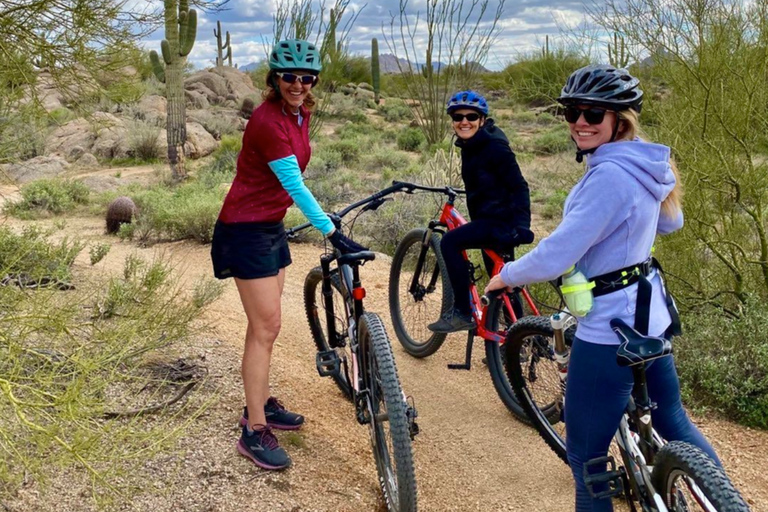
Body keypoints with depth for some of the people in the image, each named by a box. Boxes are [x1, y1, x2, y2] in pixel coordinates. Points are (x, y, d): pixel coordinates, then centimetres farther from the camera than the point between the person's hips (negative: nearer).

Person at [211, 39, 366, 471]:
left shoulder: (301, 114, 5)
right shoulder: (268, 120, -23)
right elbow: (295, 186, -27)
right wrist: (333, 233, -29)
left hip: (272, 226, 9)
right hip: (246, 230, -9)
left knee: (266, 324, 17)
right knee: (266, 327, -7)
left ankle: (261, 403, 32)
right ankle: (255, 432, 2)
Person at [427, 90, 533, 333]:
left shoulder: (495, 147, -16)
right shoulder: (469, 147, 10)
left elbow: (519, 187, -17)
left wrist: (521, 226, -25)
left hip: (501, 221, -10)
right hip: (487, 220, 10)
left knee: (450, 242, -21)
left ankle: (462, 312, -15)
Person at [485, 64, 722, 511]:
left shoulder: (609, 174, -25)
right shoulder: (645, 164, 4)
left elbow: (553, 258, -26)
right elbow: (671, 222, 23)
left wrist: (504, 277, -9)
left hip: (610, 328, -10)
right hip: (651, 314, 10)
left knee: (586, 457, 5)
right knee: (674, 422, 27)